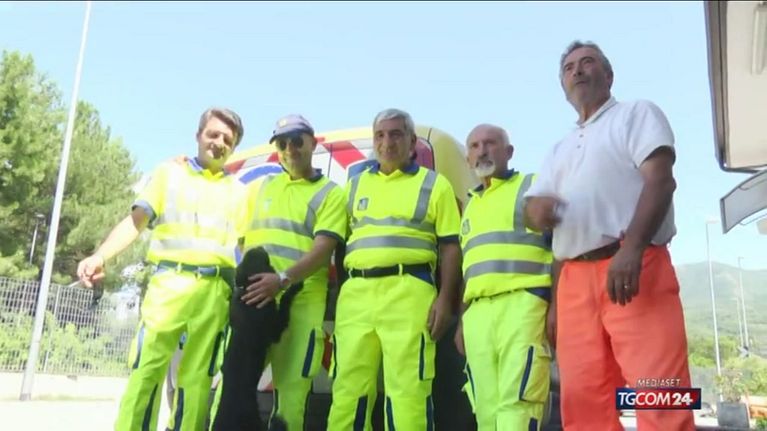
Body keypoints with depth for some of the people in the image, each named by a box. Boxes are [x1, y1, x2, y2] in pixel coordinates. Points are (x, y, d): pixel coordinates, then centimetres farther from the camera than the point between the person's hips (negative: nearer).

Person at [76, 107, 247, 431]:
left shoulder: (237, 191, 19)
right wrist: (100, 256, -10)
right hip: (170, 280, -1)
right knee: (146, 367, -7)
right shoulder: (170, 173, 13)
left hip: (216, 289, 2)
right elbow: (135, 221, 5)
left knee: (197, 375, 1)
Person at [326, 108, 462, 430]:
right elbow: (340, 241, 20)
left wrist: (444, 299, -7)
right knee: (348, 388, 6)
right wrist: (337, 293, 10)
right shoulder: (356, 184, 20)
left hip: (408, 291, -3)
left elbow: (450, 247, 4)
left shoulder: (434, 184, 9)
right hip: (356, 292, 4)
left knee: (407, 388, -4)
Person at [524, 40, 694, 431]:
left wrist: (632, 248, -22)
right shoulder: (559, 150, 28)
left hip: (634, 268, -5)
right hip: (574, 280, 6)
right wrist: (537, 210, -9)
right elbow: (532, 205, 18)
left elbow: (660, 180, -6)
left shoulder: (637, 113, 11)